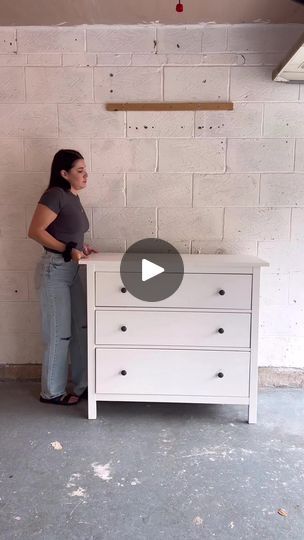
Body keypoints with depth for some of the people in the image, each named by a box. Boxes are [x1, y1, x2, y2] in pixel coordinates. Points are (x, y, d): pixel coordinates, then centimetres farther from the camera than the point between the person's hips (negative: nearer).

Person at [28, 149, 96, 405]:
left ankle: (82, 385, 25)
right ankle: (52, 392, 18)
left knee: (81, 328, 11)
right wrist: (69, 250, -20)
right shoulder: (55, 194, -14)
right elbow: (35, 231, -18)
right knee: (59, 334, 1)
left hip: (73, 269, 9)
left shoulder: (73, 197, 12)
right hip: (56, 269, -9)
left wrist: (82, 246, 8)